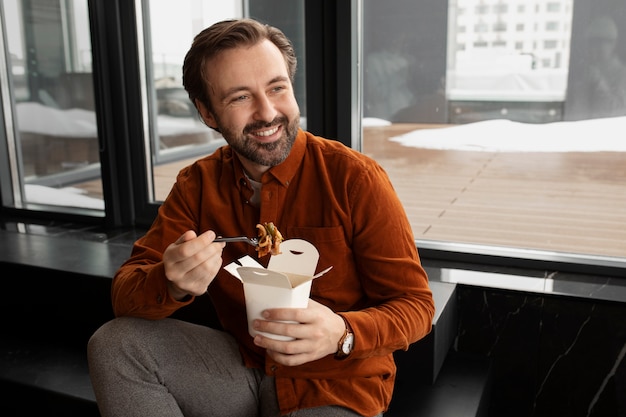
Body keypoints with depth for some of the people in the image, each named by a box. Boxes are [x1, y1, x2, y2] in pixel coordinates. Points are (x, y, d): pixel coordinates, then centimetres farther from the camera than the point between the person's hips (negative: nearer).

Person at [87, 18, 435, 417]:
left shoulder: (356, 178, -17)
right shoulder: (198, 185, -3)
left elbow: (416, 304, -12)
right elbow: (126, 291, -7)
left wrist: (342, 333, -33)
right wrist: (172, 284, -31)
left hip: (337, 384, -3)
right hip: (242, 367, 4)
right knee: (113, 344, -13)